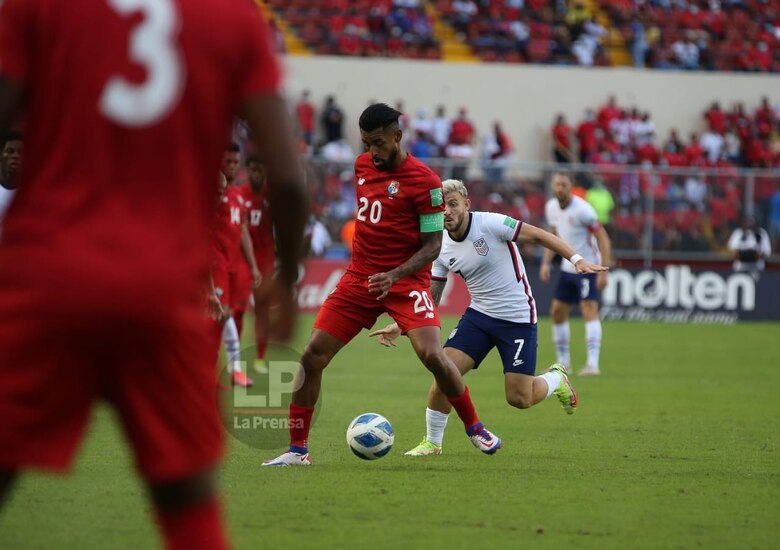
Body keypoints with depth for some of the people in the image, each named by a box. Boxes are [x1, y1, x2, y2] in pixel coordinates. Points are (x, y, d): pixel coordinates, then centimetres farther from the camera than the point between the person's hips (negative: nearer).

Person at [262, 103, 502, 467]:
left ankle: (475, 429, 2)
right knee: (312, 356, -4)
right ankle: (297, 450, 5)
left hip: (405, 280, -5)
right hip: (359, 276, 5)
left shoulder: (424, 180, -13)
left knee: (432, 356, -22)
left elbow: (432, 245, -12)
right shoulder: (363, 165, 7)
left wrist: (395, 275, -25)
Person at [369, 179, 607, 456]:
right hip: (479, 315, 5)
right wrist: (399, 325, -5)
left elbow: (539, 235, -13)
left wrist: (577, 259, -23)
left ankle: (557, 379, 28)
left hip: (518, 318, -5)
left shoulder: (491, 224, -17)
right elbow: (430, 296, 7)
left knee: (519, 399, -6)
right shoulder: (442, 249, -1)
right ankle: (432, 443, 3)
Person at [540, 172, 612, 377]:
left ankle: (593, 363, -25)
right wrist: (546, 263, 8)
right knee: (557, 312, 9)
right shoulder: (551, 207, 2)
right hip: (567, 267, 8)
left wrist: (604, 271, -24)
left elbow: (603, 239, -18)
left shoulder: (582, 209, -20)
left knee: (589, 310, -19)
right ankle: (563, 362, 22)